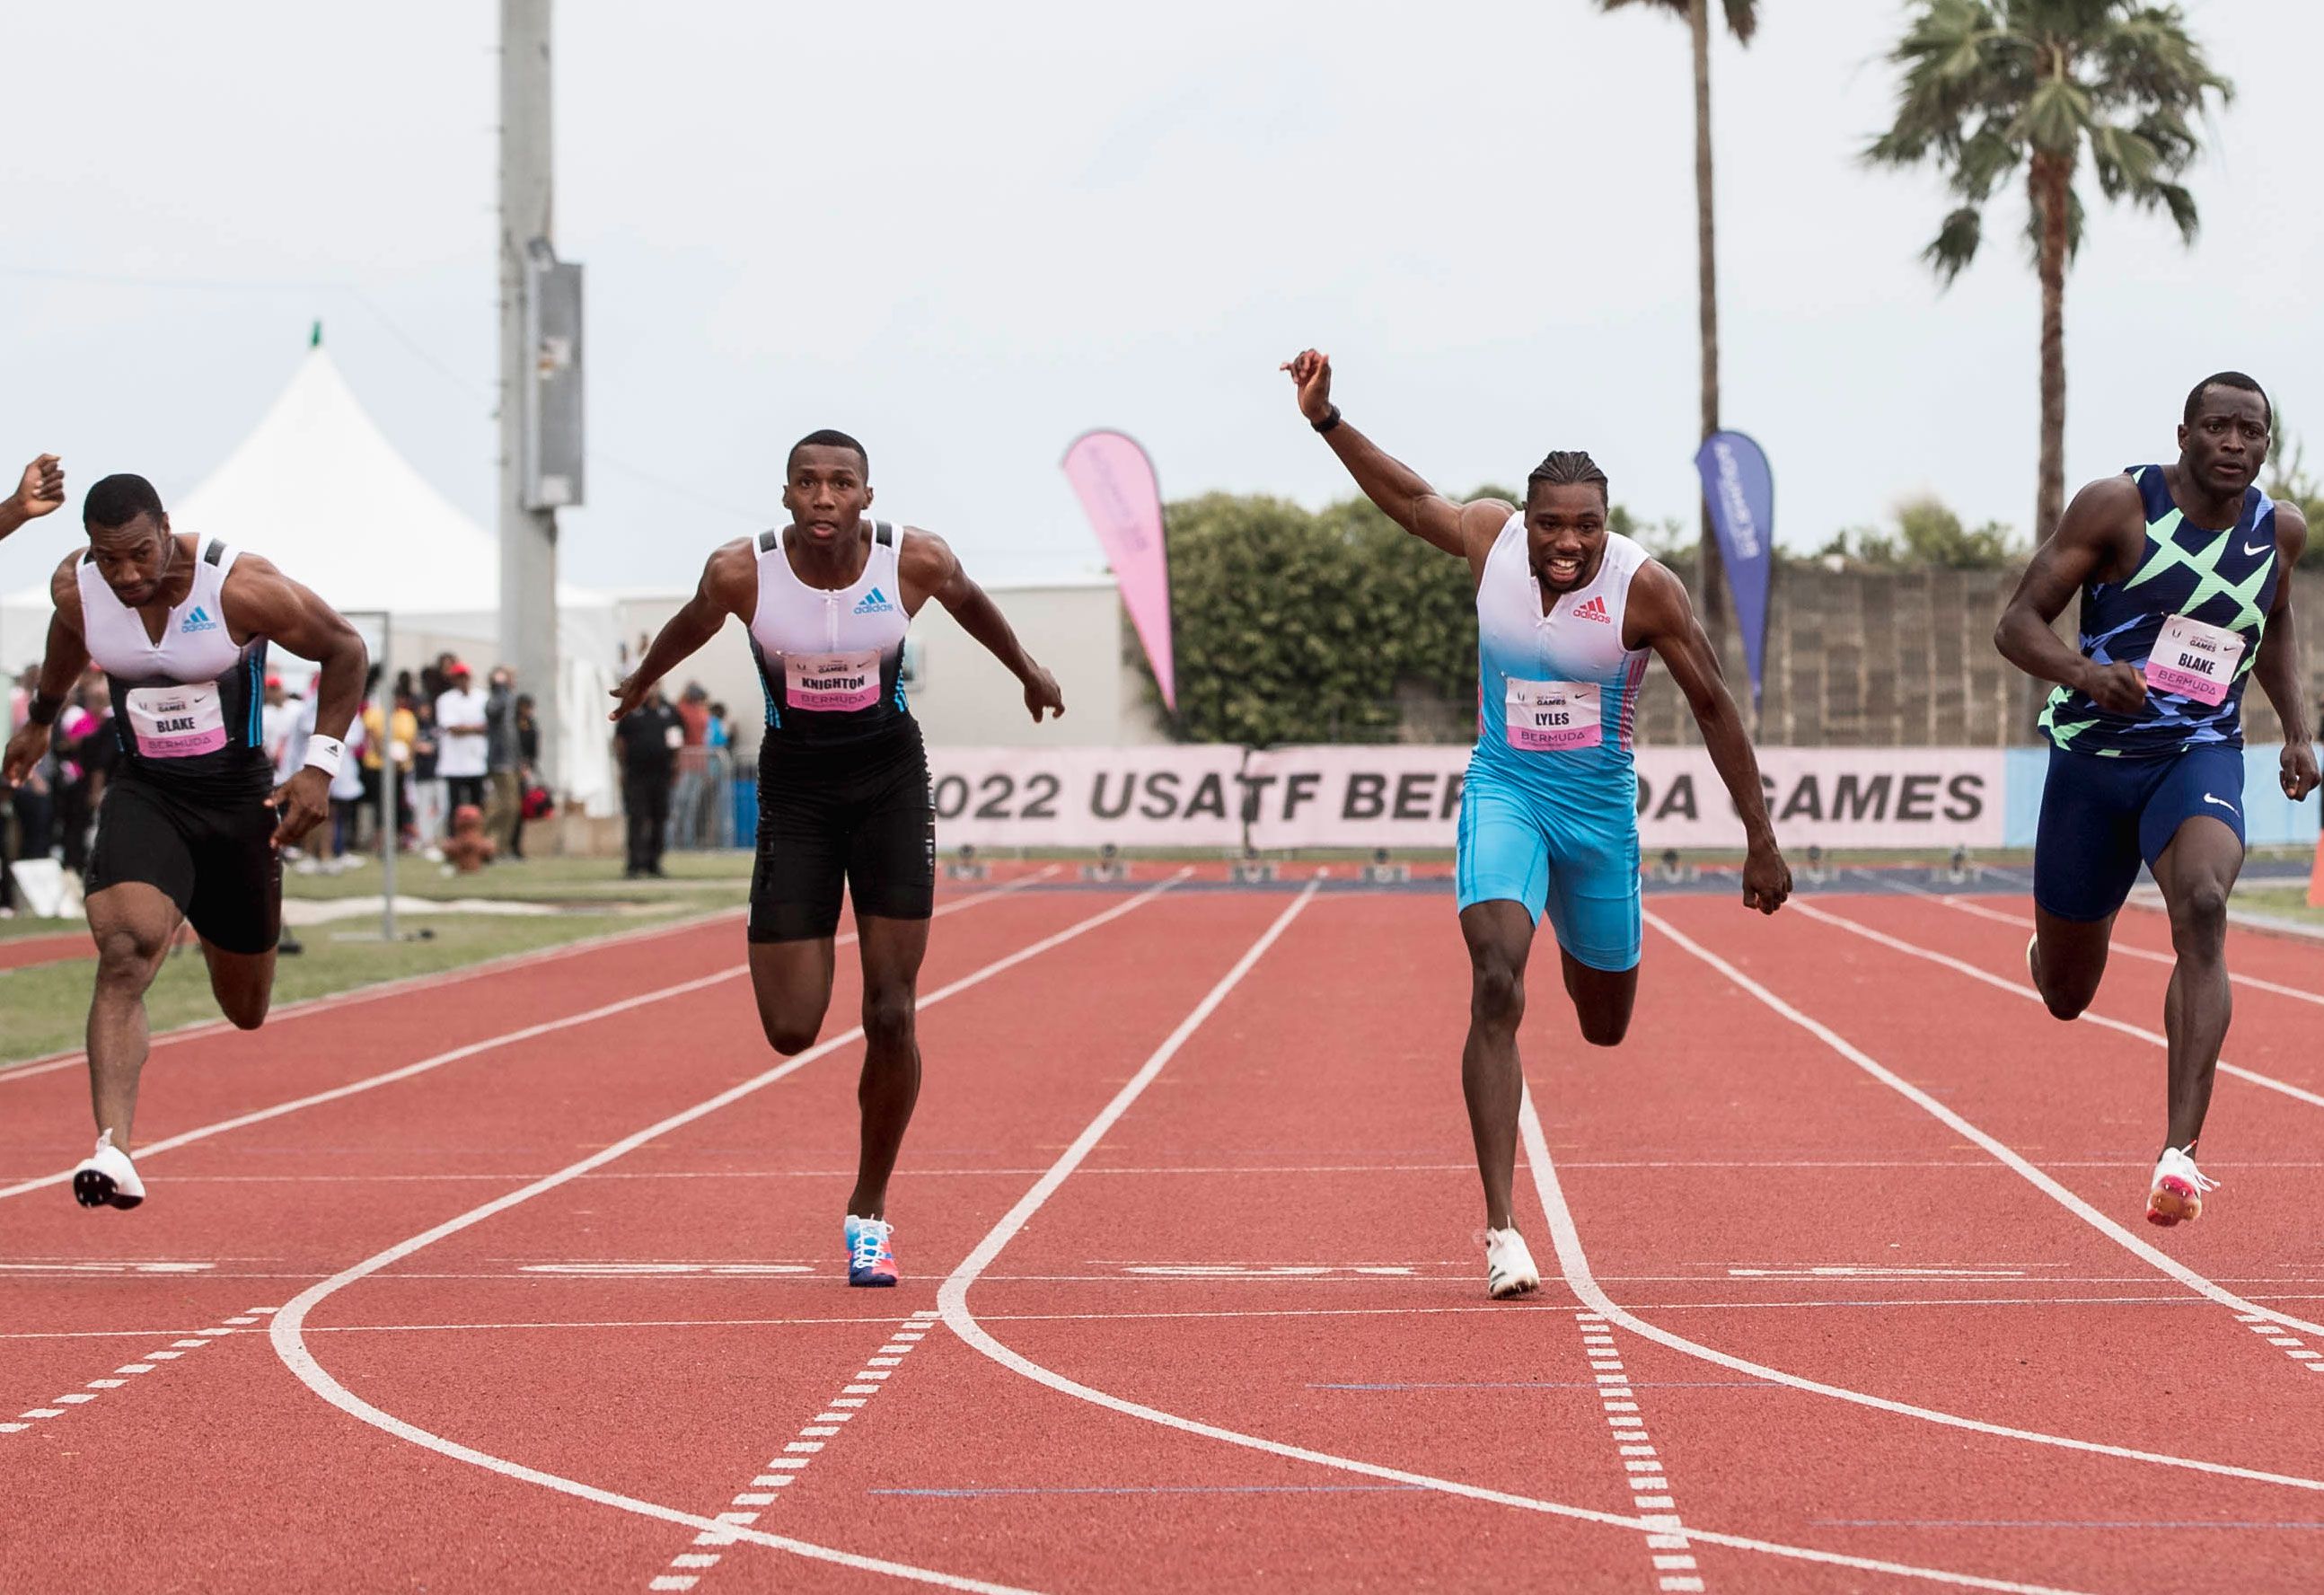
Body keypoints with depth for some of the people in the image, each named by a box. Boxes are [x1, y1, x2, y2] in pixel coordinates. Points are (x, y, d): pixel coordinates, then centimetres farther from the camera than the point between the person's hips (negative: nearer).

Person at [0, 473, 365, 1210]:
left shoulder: (242, 587, -22)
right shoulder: (74, 589, -11)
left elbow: (345, 651, -8)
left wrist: (319, 767, -13)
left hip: (238, 796, -1)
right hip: (143, 793, 1)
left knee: (244, 1011, 14)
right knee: (124, 955, -26)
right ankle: (112, 1149, -34)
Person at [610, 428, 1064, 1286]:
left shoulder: (914, 560, -16)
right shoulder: (743, 572, -17)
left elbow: (970, 602, 7)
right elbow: (691, 624, 6)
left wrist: (1028, 671, 25)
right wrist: (641, 680, 26)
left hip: (890, 781, 0)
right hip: (794, 788, 0)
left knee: (890, 1015, -5)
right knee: (791, 1031, -4)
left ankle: (870, 1210, 13)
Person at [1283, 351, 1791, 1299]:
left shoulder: (1644, 590, -18)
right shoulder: (1492, 538, -12)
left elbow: (1713, 708, -9)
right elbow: (1410, 498, 8)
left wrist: (1760, 840, -7)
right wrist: (1325, 420, 0)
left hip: (1599, 809, 0)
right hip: (1503, 792, 0)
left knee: (1605, 1028, 15)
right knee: (1496, 991, -23)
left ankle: (1578, 936, 57)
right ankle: (1501, 1230, -24)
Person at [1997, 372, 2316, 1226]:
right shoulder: (2119, 506, -11)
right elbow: (2017, 624, -12)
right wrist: (2083, 672, -32)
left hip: (2201, 756, 1)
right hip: (2094, 756, -1)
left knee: (2202, 908, -31)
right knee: (2065, 996, 11)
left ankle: (2180, 1153, -36)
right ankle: (2047, 949, 54)